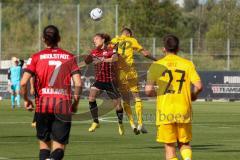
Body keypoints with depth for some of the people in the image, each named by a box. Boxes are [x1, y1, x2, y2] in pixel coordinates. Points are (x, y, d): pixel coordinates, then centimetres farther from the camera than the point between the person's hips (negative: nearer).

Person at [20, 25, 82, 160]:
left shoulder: (36, 57, 3)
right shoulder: (69, 57, 5)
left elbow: (23, 83, -7)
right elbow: (78, 84, -3)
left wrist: (26, 99, 9)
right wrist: (75, 103, 11)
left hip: (43, 104, 0)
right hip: (64, 104, 0)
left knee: (44, 144, 17)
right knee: (59, 147, 0)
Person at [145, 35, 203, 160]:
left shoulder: (156, 65, 0)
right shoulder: (187, 64, 2)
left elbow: (148, 91, -6)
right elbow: (198, 86, -6)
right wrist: (193, 96, 15)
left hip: (165, 111, -1)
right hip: (184, 111, 1)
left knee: (169, 147, 6)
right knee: (184, 144, 15)